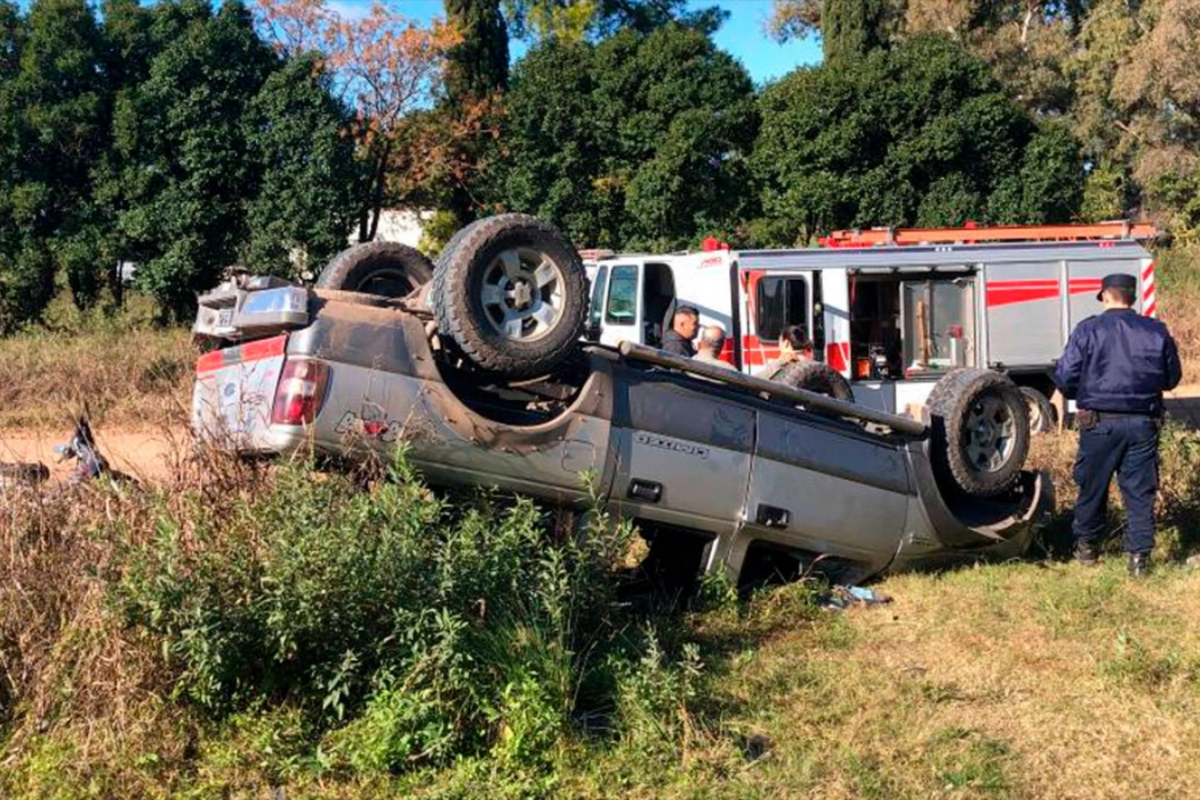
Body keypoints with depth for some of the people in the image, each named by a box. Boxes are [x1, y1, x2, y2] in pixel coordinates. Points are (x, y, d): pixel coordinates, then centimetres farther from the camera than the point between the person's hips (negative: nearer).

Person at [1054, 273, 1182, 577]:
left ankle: (1086, 546, 28)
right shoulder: (1157, 332, 2)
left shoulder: (1088, 330, -7)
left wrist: (1081, 396, 13)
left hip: (1100, 423, -2)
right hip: (1143, 423, 2)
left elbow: (1065, 377, -7)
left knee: (1092, 487, 13)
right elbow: (1172, 378, 12)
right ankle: (1139, 556, 6)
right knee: (1140, 492, 7)